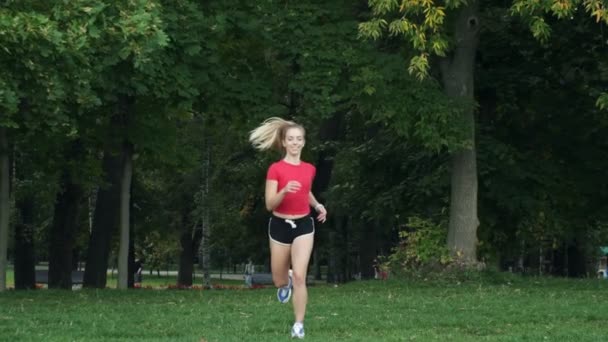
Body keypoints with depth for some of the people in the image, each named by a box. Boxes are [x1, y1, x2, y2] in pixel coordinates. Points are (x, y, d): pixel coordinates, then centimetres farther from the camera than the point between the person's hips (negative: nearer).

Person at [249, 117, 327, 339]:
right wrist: (284, 191, -32)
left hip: (303, 225, 1)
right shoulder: (275, 169, -11)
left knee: (300, 276, -13)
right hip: (280, 226, -1)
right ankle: (286, 283, 52)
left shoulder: (309, 169, 2)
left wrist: (318, 206, 9)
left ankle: (298, 325, -6)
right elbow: (269, 204, -16)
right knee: (279, 280, 13)